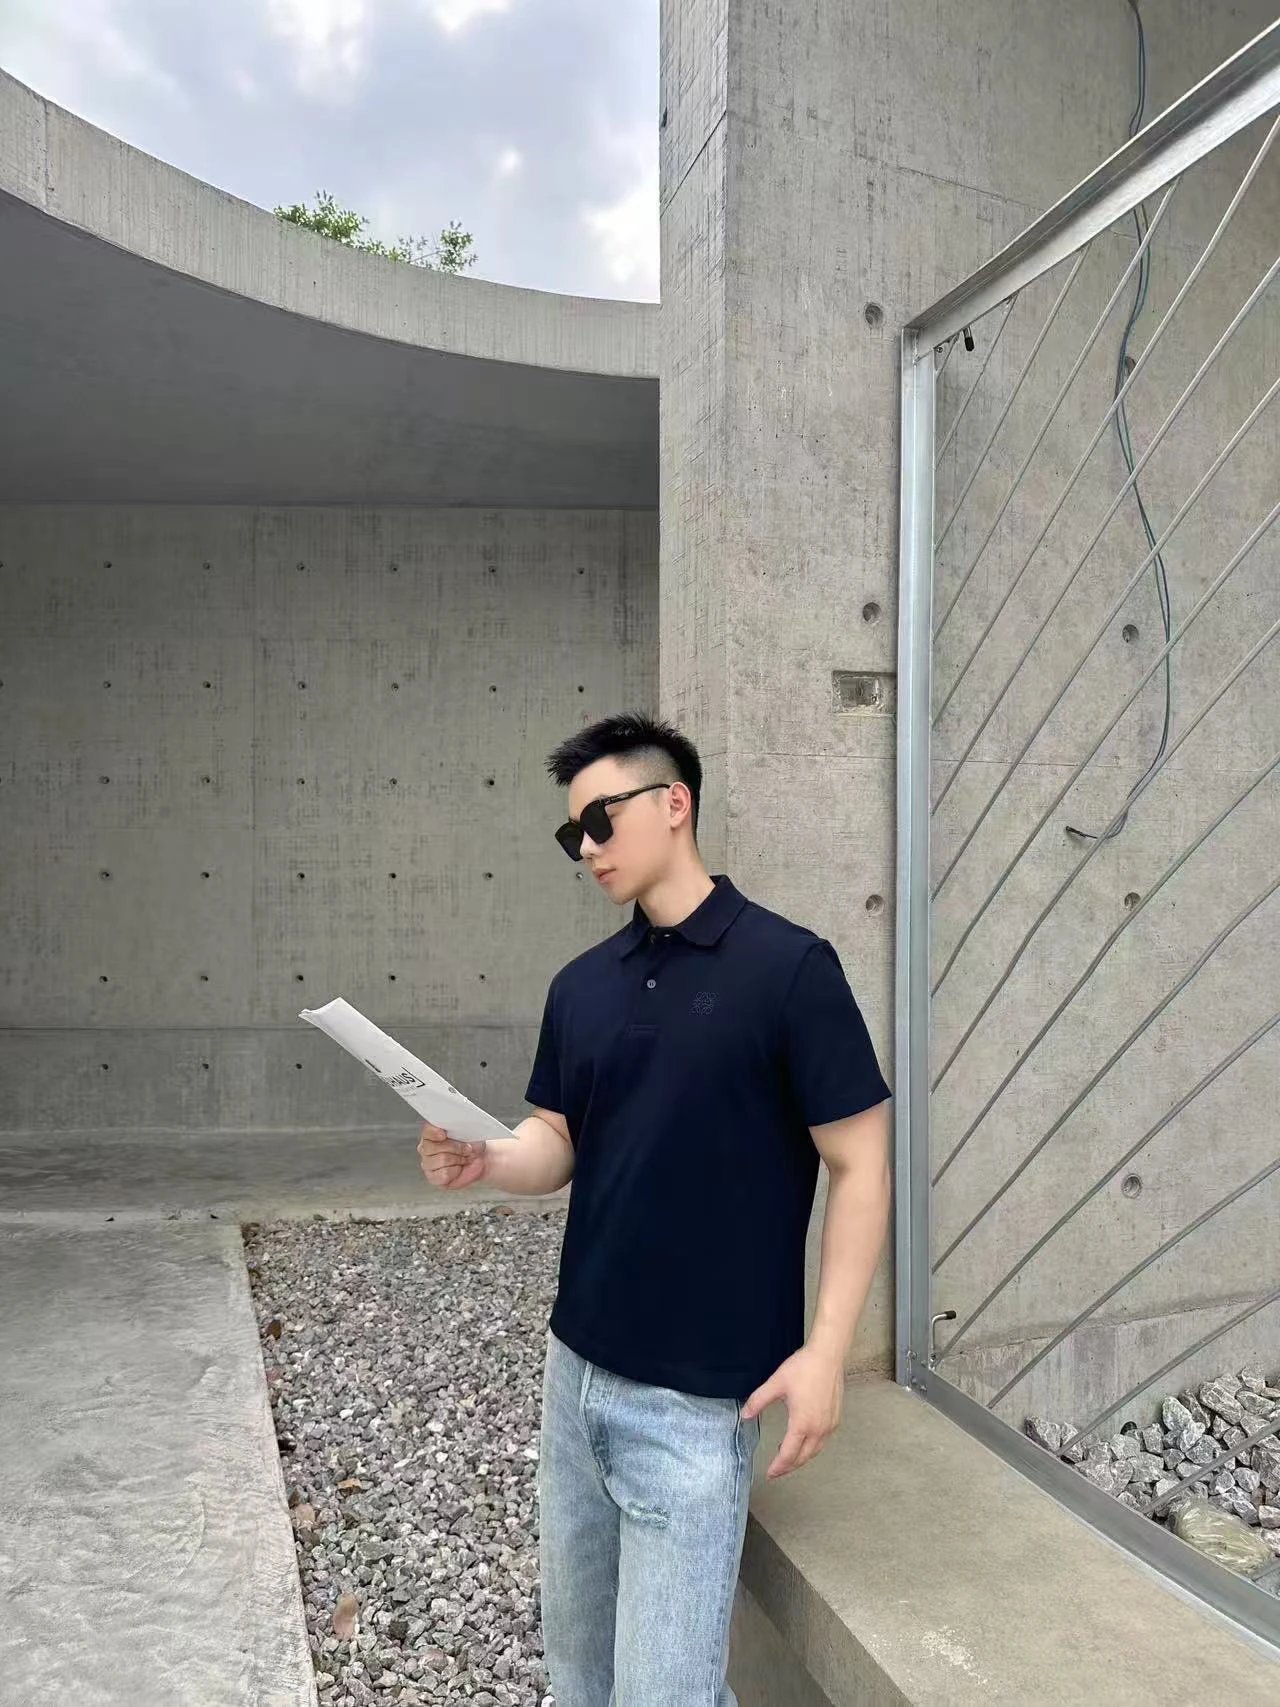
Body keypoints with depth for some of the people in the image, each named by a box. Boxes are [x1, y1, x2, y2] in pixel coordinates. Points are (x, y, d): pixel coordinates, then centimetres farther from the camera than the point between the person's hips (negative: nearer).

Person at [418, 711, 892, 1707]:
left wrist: (826, 1349, -17)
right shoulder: (581, 987, 5)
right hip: (576, 1369, 6)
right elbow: (558, 1144, 10)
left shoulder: (787, 966, -13)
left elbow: (860, 1164, -11)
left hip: (698, 1394, -6)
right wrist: (485, 1163, -11)